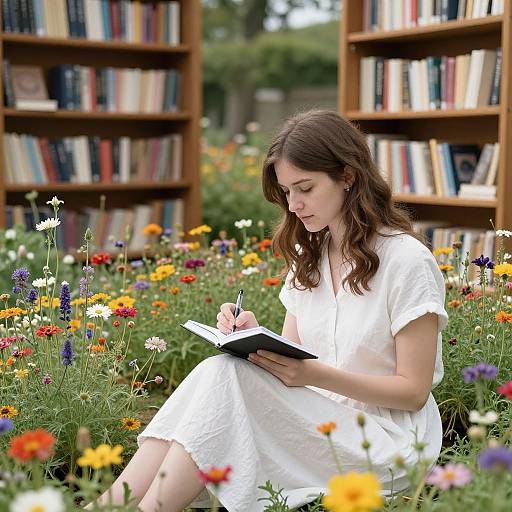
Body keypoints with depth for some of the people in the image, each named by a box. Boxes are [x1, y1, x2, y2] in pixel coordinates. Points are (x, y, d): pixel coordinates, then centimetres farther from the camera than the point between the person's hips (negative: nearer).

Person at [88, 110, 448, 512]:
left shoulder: (407, 261, -10)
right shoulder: (306, 257, 11)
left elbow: (413, 391, -11)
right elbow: (292, 366, 11)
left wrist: (316, 374, -23)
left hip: (387, 440, -6)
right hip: (318, 422, 6)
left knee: (227, 376, -27)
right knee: (215, 372, -24)